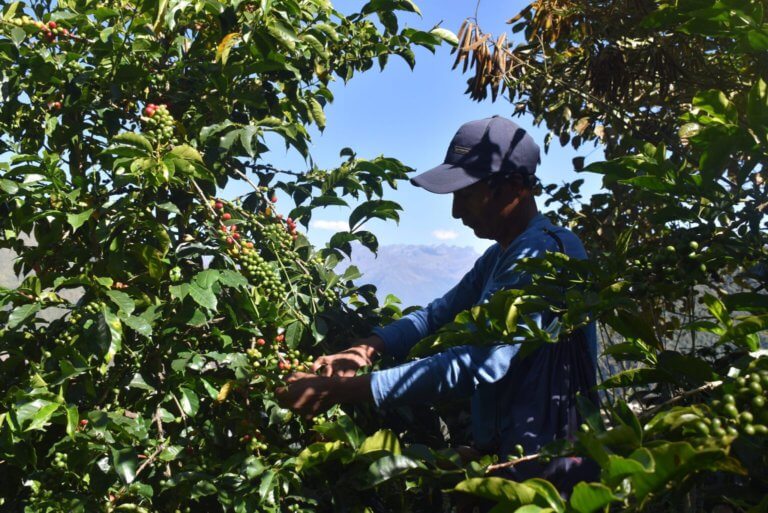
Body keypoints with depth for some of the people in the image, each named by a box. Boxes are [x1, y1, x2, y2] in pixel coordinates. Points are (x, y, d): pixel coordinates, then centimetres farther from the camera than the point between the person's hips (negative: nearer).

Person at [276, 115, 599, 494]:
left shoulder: (544, 252, -23)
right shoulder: (501, 256, 11)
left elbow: (478, 365, -30)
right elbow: (439, 313, 8)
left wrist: (341, 390, -29)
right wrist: (364, 349, -10)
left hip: (545, 471, -8)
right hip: (507, 457, 9)